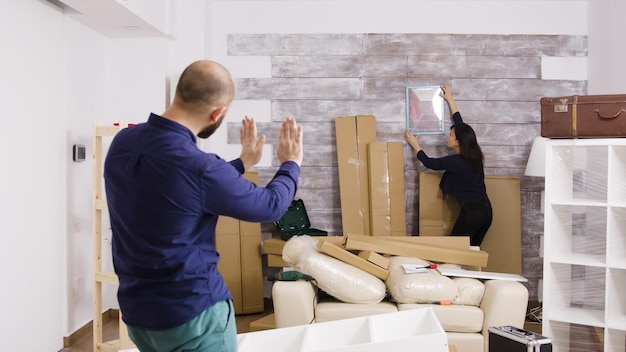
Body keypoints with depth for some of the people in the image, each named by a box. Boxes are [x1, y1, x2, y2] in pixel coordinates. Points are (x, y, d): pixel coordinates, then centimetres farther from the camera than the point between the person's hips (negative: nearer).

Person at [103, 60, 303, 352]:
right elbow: (270, 205, -9)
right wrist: (290, 163, 10)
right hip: (193, 314, -7)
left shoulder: (123, 142, -5)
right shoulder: (200, 167, -27)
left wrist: (242, 163, 24)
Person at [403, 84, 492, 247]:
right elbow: (460, 125, 18)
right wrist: (450, 99, 27)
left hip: (471, 212, -8)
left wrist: (414, 144, 16)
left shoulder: (456, 161, -14)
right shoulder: (473, 155, 6)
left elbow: (429, 163, 2)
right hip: (486, 210, 8)